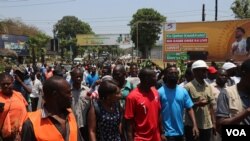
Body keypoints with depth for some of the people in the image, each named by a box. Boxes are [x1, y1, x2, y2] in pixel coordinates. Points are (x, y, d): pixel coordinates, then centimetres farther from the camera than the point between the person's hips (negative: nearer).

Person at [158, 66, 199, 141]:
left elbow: (189, 109, 4)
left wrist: (194, 125, -8)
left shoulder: (183, 91, 2)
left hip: (180, 131, 5)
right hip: (167, 133, -5)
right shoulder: (160, 92, -11)